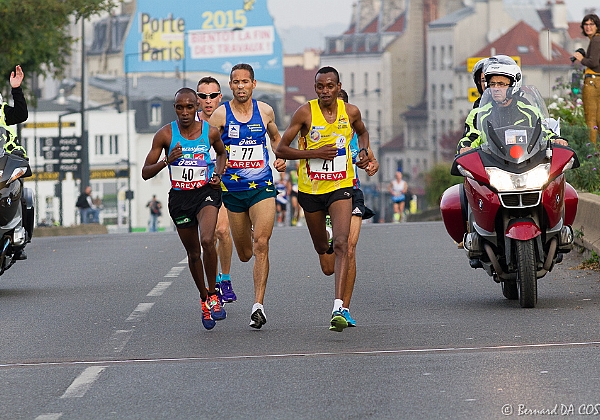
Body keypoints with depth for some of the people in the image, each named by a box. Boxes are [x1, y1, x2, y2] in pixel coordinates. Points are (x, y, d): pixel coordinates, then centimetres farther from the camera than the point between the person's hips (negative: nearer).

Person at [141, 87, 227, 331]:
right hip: (180, 197, 2)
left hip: (206, 192, -2)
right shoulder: (165, 135, -6)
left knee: (207, 241, -25)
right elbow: (146, 173, -4)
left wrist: (218, 173, 1)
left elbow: (221, 153, 20)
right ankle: (204, 299, 33)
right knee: (193, 253, 12)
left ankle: (213, 295, -8)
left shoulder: (210, 132, -4)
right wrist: (167, 161, -22)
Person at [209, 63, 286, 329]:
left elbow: (275, 137, 22)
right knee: (244, 254, 12)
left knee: (261, 245, -16)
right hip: (232, 188, 0)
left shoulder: (265, 111, 2)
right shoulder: (220, 115, -5)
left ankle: (258, 305, -16)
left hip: (262, 186, 0)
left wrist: (281, 157, 4)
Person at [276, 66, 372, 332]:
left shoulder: (350, 112, -2)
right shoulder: (305, 113, -10)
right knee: (322, 248, 17)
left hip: (340, 186, -1)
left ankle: (338, 308, -29)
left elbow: (362, 132, 23)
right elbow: (281, 150, -9)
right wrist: (316, 153, -21)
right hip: (310, 188, 1)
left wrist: (363, 151, 2)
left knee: (341, 243, -20)